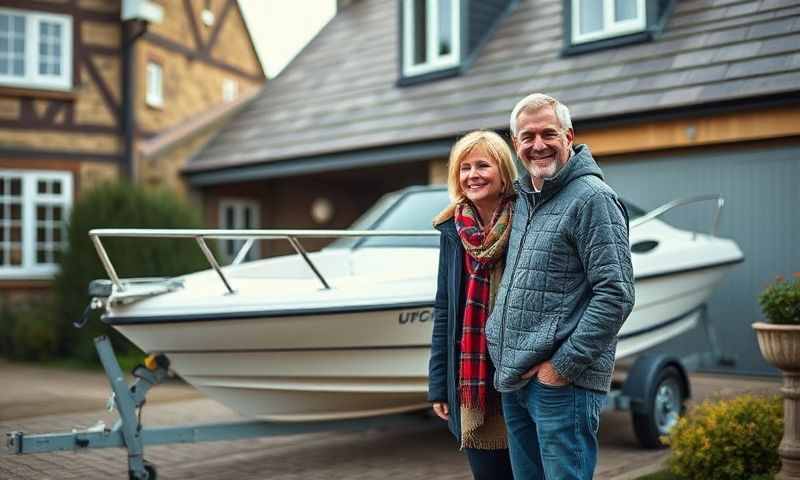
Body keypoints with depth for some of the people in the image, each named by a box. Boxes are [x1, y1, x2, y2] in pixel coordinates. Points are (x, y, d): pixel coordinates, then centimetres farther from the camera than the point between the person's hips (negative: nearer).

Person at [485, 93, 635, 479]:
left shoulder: (592, 198, -11)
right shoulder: (523, 197, 15)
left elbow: (616, 295, -17)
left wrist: (564, 365, -16)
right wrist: (508, 365, 15)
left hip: (562, 384, -8)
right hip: (513, 382, 8)